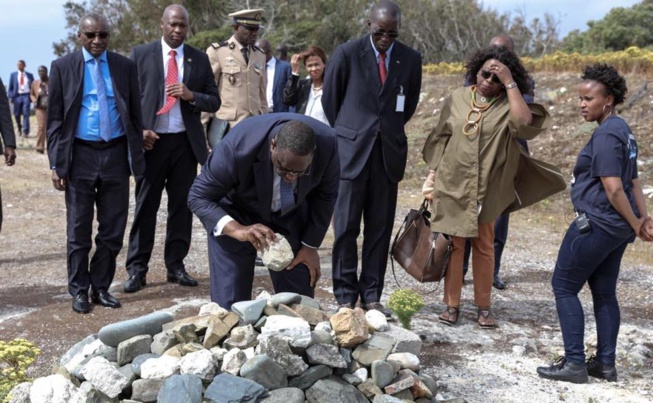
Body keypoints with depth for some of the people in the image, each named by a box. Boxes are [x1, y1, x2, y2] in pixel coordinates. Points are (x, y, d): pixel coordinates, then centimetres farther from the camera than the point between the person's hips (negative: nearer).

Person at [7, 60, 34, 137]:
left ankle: (25, 131, -10)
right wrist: (10, 97, -1)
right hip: (17, 96, 1)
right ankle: (19, 128, 29)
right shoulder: (13, 75, 10)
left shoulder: (29, 75, 10)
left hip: (26, 96, -1)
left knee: (26, 113, -9)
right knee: (17, 114, 6)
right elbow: (10, 87, 9)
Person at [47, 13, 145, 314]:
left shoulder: (125, 66, 6)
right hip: (80, 155, -2)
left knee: (113, 228, 7)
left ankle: (101, 287, 21)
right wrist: (56, 164, -5)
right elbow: (54, 119, 1)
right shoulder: (63, 67, 1)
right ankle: (79, 290, 18)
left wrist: (137, 154, 3)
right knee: (79, 229, 5)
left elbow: (136, 113, 9)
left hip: (116, 154, 2)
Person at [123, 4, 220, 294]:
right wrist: (137, 130, -9)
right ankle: (137, 269, 7)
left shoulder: (199, 59, 8)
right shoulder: (140, 54, 3)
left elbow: (214, 102, 7)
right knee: (146, 205, 1)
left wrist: (191, 95, -12)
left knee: (182, 205, 6)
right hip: (152, 140, -2)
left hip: (186, 142, 2)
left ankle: (176, 265, 16)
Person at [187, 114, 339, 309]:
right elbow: (198, 197, -24)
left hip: (291, 217, 3)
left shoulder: (327, 144, -27)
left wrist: (311, 245, -7)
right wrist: (237, 230, -40)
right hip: (236, 215, -2)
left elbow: (326, 195, -7)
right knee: (229, 304, -9)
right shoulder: (238, 146, -36)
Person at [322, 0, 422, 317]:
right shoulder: (347, 53, -4)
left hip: (389, 152, 3)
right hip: (352, 149, -2)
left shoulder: (411, 59, 3)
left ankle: (372, 296, 12)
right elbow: (330, 100, 6)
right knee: (346, 227, 0)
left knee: (380, 228, 4)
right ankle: (345, 296, 9)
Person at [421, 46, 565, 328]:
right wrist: (432, 175, 6)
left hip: (488, 190, -1)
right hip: (451, 186, 2)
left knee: (484, 247, 8)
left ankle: (484, 306, 18)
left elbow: (525, 124, -26)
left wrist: (510, 83, -21)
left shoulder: (508, 105, -5)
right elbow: (441, 138, 9)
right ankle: (452, 304, 13)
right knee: (453, 244, 5)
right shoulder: (457, 98, 3)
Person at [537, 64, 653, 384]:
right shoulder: (623, 130, 13)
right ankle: (605, 364, 21)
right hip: (615, 228, 10)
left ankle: (575, 363, 4)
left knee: (564, 286, 2)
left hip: (595, 225, -10)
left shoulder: (605, 135, -19)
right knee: (604, 293, 15)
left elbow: (614, 189, -21)